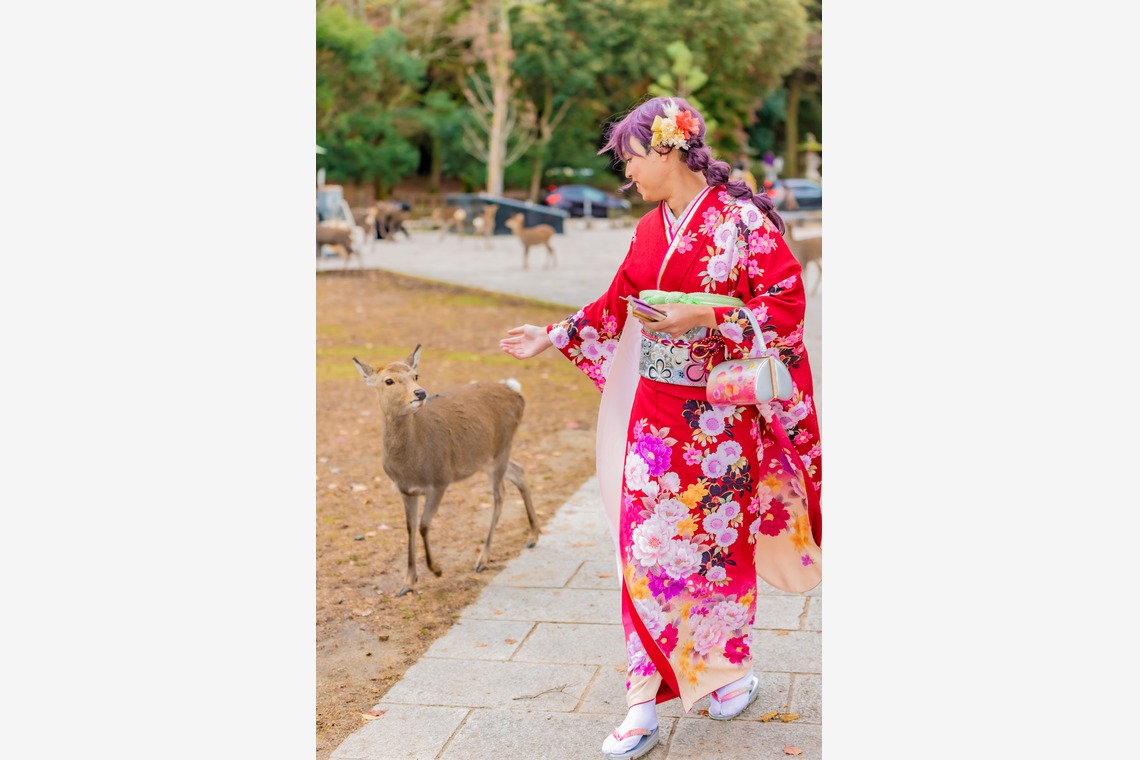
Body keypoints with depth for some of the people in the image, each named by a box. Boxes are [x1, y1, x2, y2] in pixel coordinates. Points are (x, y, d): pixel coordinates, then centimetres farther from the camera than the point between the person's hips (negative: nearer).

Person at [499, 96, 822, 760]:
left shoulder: (742, 219, -10)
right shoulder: (650, 231, 9)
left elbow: (788, 301, -13)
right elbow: (616, 307, 19)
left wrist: (706, 318, -21)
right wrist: (552, 338, 18)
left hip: (720, 417, -5)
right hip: (655, 412, 5)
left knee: (719, 541, 7)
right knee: (647, 545, 1)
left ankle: (733, 670, 31)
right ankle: (649, 701, 10)